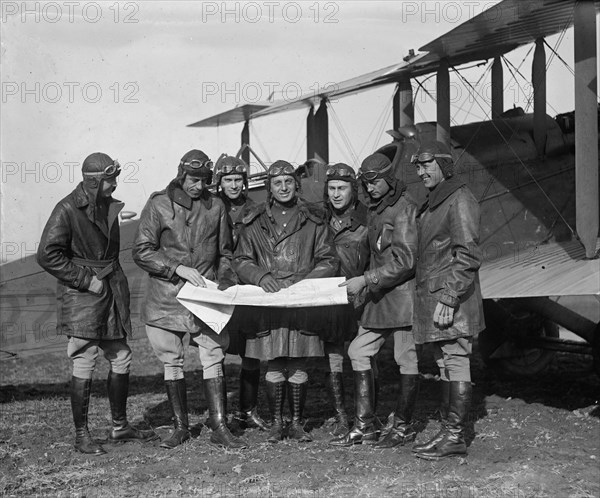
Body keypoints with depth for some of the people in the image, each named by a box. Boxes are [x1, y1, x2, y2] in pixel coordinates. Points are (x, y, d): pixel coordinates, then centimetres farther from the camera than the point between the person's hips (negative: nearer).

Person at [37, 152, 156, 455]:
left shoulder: (109, 206, 11)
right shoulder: (67, 210, -14)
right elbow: (47, 255, -18)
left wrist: (116, 282, 12)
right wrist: (86, 280, -17)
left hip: (110, 293, 8)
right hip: (81, 298, -8)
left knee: (121, 359, 12)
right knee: (84, 365, -4)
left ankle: (119, 427, 25)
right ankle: (81, 435, 7)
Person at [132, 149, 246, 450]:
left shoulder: (215, 207, 7)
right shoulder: (159, 205, -2)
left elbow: (224, 253, 16)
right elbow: (141, 252, -6)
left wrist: (224, 284, 0)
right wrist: (178, 269, -15)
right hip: (166, 298, -1)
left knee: (214, 359, -4)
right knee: (172, 362, 6)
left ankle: (219, 428, 0)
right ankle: (180, 427, 18)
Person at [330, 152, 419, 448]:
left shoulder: (404, 209, -13)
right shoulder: (374, 211, 14)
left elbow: (404, 261, -19)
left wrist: (365, 280, -19)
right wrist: (368, 283, 9)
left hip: (403, 295, -9)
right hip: (379, 296, 9)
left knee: (406, 358, 1)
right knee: (358, 352, 7)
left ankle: (402, 426, 12)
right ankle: (365, 426, 11)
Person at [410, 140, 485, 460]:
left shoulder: (459, 200, -11)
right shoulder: (432, 203, 19)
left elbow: (467, 256, -18)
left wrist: (449, 299, -22)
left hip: (451, 301, -10)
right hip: (433, 300, 10)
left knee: (456, 363, -6)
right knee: (445, 367, 12)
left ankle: (455, 437, -4)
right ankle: (447, 431, 18)